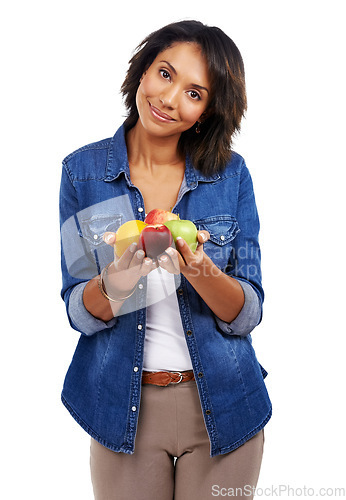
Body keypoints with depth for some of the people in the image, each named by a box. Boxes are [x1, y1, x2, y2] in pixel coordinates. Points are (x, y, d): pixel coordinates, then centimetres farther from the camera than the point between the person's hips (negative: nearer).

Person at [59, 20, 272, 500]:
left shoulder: (231, 174, -5)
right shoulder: (83, 171, -5)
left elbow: (247, 314, -8)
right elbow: (79, 314, -7)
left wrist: (199, 270, -27)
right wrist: (115, 282, -28)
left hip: (223, 409, 1)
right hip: (124, 408, 0)